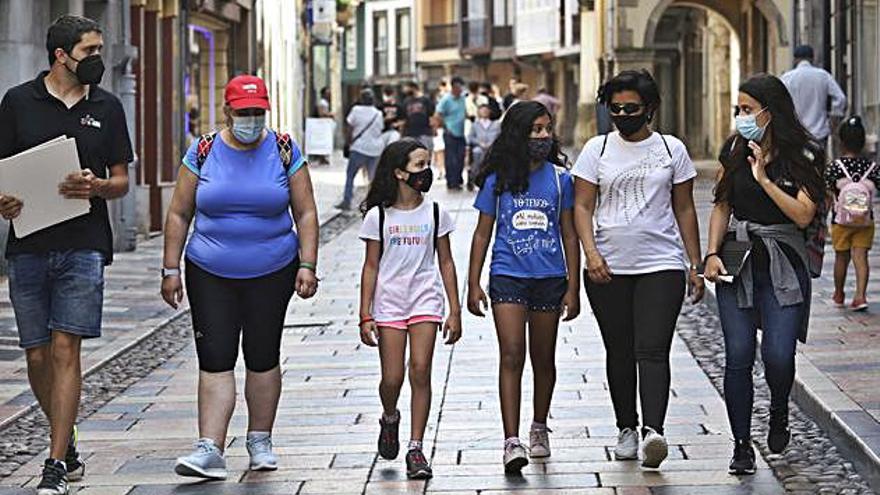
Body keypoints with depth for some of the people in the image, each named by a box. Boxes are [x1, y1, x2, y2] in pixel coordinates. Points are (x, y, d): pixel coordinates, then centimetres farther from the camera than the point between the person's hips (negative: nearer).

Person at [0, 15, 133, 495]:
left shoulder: (106, 107, 9)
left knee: (65, 351, -9)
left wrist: (96, 186, -11)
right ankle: (68, 444, 26)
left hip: (84, 246, -1)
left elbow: (121, 180, 12)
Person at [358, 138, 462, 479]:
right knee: (392, 378, -2)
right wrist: (365, 315, -2)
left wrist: (455, 311, 5)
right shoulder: (378, 216, -1)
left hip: (425, 300, 1)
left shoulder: (434, 213, 4)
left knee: (420, 371, -9)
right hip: (389, 301, -1)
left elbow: (446, 263, 8)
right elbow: (371, 267, 2)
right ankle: (389, 420, 32)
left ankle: (416, 448, -4)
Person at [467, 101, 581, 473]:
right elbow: (483, 234, 7)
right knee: (512, 356, -12)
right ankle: (511, 441, -16)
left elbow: (569, 235, 7)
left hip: (550, 278, 2)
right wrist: (473, 285, 3)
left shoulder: (559, 178, 3)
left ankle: (539, 428, 32)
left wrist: (573, 288, 5)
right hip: (508, 277, -2)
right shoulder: (498, 180, 0)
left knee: (543, 359, 12)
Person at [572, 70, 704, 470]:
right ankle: (626, 428, 20)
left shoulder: (672, 150, 7)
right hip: (609, 269, 1)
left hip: (662, 265, -1)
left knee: (652, 351, -13)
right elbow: (583, 207, 2)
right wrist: (591, 252, -13)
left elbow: (685, 210, 11)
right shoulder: (597, 150, 6)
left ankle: (653, 430, -25)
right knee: (619, 353, 8)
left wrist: (695, 266, 8)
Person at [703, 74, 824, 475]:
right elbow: (722, 206, 12)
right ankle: (742, 445, 6)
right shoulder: (734, 151, 6)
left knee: (778, 355, -11)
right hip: (737, 261, 3)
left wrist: (764, 179, -20)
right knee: (738, 355, -4)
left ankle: (779, 414, 23)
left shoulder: (802, 157, -5)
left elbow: (803, 215, -15)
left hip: (782, 265, -3)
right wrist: (712, 253, 1)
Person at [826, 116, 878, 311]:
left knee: (841, 257, 13)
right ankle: (861, 295, -13)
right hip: (865, 222, 1)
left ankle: (838, 295, 31)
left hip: (841, 220, -1)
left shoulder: (834, 167, -8)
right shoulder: (873, 167, -4)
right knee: (860, 256, 2)